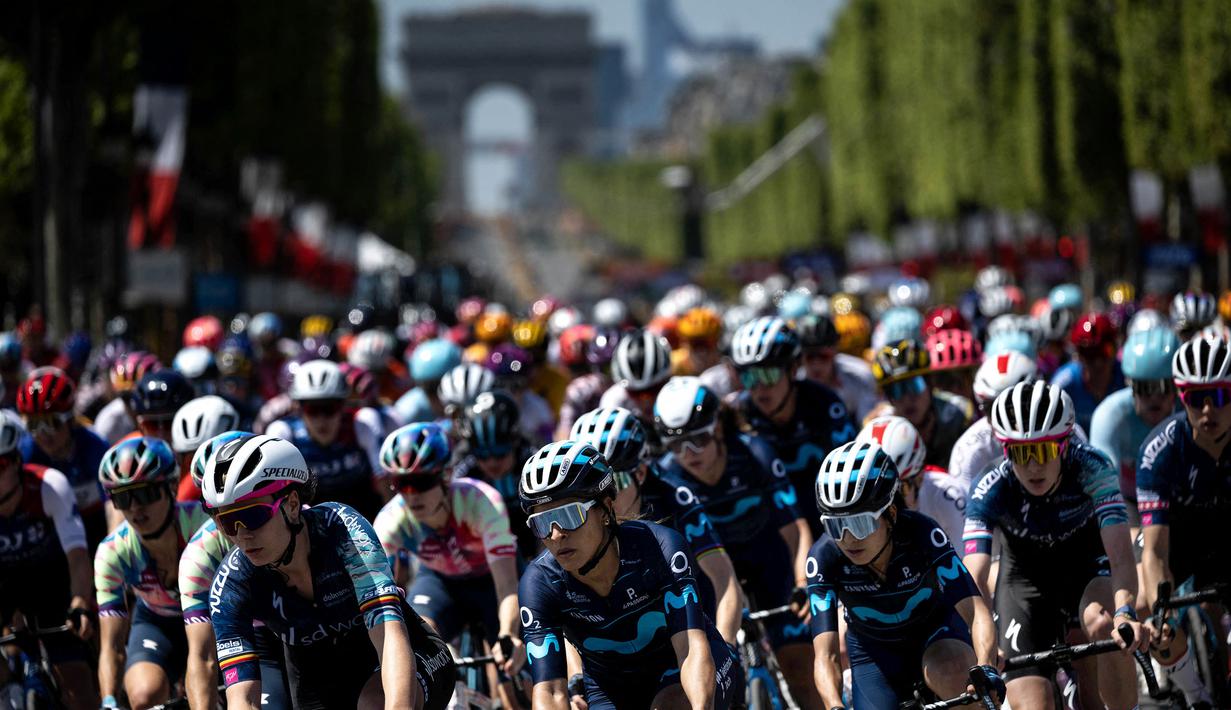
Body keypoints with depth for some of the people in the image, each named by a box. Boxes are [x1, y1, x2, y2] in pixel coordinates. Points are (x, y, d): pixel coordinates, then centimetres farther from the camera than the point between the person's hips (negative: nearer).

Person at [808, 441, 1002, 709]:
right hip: (874, 651, 2)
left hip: (935, 630, -2)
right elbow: (826, 655, -33)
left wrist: (985, 668, -57)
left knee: (950, 674, -36)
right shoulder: (824, 558, -28)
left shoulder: (921, 533, -31)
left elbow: (975, 609, -38)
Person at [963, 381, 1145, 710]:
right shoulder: (989, 492, -28)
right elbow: (974, 578, -37)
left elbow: (1120, 555, -38)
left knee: (1104, 623, -36)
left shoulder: (1092, 467, -30)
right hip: (1026, 578, 1)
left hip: (1087, 563, -1)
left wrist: (1125, 613, -57)